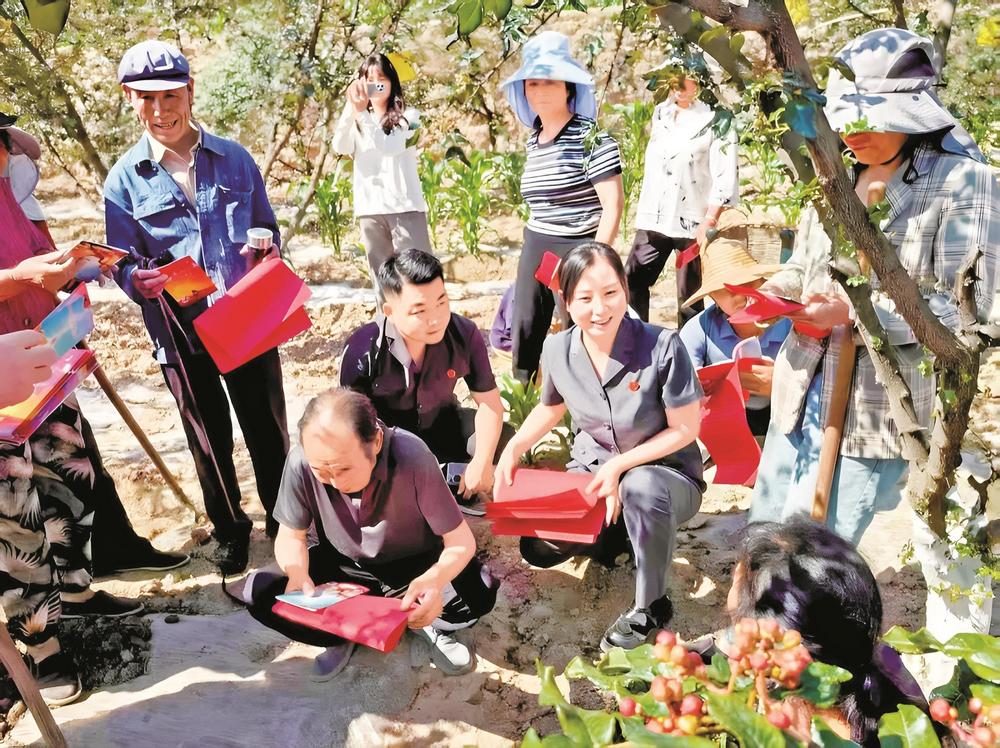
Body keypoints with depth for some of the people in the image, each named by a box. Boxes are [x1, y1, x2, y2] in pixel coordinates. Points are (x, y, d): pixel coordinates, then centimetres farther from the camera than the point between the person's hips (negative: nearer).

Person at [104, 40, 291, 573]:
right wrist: (137, 280, -23)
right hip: (179, 331, -1)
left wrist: (265, 252, -11)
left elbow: (266, 227, 12)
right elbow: (122, 259, 0)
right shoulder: (124, 178, -2)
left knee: (268, 426, 12)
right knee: (210, 438, 13)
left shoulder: (234, 158, 2)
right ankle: (230, 530, 33)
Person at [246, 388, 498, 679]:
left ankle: (425, 622, 1)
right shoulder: (301, 461, -26)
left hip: (414, 565, -2)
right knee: (260, 594, -21)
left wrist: (436, 578, -47)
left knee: (478, 594, -30)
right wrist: (298, 574, -32)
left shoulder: (411, 457, -33)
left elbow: (461, 540, -24)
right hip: (345, 566, 2)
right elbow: (290, 537, -9)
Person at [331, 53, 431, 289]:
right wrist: (351, 109, -16)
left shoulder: (407, 117, 2)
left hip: (404, 207, -3)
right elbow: (340, 147, -5)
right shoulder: (356, 121, 14)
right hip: (370, 210, 4)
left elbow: (387, 147, -14)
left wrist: (362, 113, -19)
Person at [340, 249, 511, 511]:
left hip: (440, 424, 2)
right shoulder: (363, 348, -30)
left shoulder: (465, 335, -23)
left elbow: (488, 401, -13)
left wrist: (482, 462, -25)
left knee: (504, 442, -20)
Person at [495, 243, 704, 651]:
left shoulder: (662, 346, -25)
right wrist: (513, 449, -7)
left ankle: (651, 606, -15)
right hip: (591, 472, 5)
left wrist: (620, 466, -24)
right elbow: (551, 407, 10)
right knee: (537, 549, -11)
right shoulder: (557, 349, -11)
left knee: (641, 485, -40)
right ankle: (611, 533, 18)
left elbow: (685, 429, -16)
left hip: (665, 473, -4)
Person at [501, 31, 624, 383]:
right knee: (524, 331, 10)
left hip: (576, 249, -7)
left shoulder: (591, 137, -11)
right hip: (535, 246, 7)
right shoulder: (533, 139, 11)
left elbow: (613, 204, -15)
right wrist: (535, 245, 18)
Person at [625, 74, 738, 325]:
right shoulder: (660, 113, 12)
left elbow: (726, 178, -12)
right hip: (653, 219, 6)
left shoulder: (715, 120, -7)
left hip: (692, 223, -6)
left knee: (689, 298, 1)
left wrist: (709, 222, -17)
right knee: (631, 284, 3)